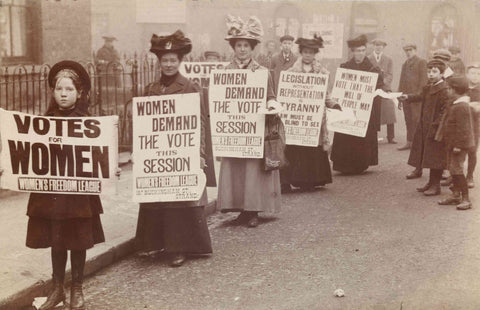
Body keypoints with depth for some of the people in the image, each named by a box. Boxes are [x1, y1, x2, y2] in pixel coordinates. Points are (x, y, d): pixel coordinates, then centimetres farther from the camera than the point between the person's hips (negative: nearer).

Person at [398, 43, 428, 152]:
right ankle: (409, 142, 10)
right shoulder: (405, 64, 21)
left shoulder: (421, 62, 0)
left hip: (416, 95, -6)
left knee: (416, 119, -7)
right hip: (406, 96, 6)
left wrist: (419, 94, -14)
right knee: (408, 120, 7)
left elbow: (423, 79, -7)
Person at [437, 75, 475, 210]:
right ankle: (456, 195, 27)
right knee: (452, 169, 16)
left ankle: (466, 199, -2)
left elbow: (463, 128, -24)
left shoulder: (461, 107, -22)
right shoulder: (453, 104, 11)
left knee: (456, 170, -9)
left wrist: (458, 145, -23)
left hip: (459, 145, -10)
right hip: (452, 143, 10)